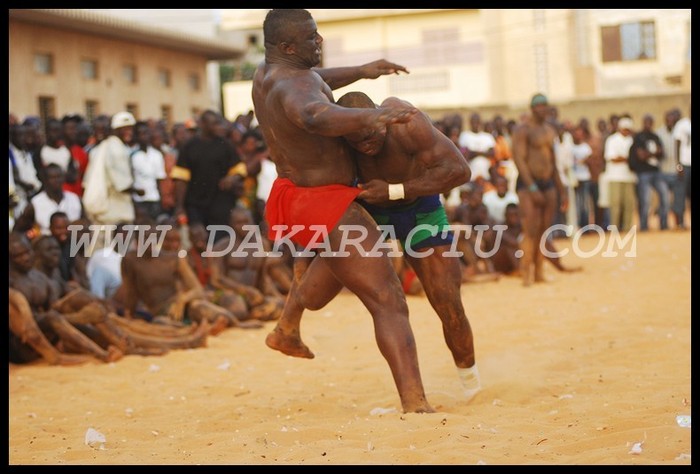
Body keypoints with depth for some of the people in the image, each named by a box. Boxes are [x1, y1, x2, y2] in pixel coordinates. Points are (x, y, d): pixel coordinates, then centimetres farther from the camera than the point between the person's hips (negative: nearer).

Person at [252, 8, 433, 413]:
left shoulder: (266, 72, 4)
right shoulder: (294, 84, -26)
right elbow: (315, 116, -52)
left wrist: (360, 72, 19)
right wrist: (369, 117, -67)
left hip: (297, 197, 11)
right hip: (327, 209, -11)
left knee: (333, 260, 42)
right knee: (389, 303, -15)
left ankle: (287, 330, 51)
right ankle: (416, 404, -25)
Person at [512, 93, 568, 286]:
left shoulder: (550, 130, 18)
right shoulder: (523, 130, -6)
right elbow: (519, 159, -14)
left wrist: (561, 190, 21)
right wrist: (532, 188, -22)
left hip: (548, 183, 7)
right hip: (528, 184, -7)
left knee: (544, 231, 4)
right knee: (531, 230, -15)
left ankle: (539, 272, 7)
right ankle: (526, 274, -14)